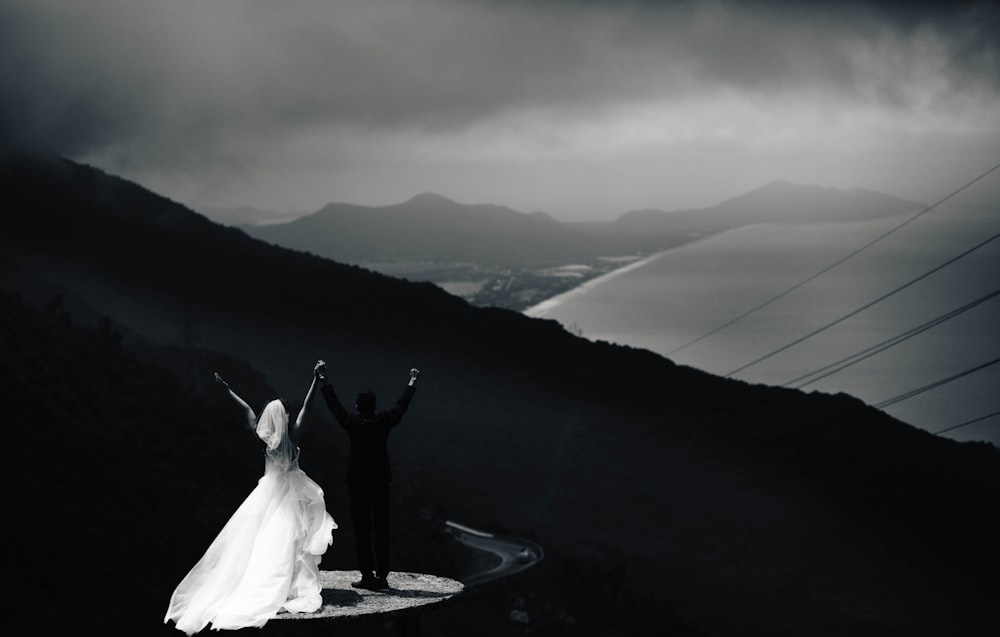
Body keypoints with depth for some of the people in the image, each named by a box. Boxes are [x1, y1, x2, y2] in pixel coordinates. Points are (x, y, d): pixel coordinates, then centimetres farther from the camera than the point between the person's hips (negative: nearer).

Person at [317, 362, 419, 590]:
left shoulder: (352, 423, -9)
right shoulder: (384, 421, -4)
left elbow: (333, 403, 2)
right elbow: (402, 405, 11)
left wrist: (323, 379, 14)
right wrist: (412, 382, 25)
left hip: (357, 482, -2)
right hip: (381, 481, 2)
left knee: (361, 529, 1)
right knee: (381, 529, 6)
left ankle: (367, 575, -1)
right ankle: (382, 575, 8)